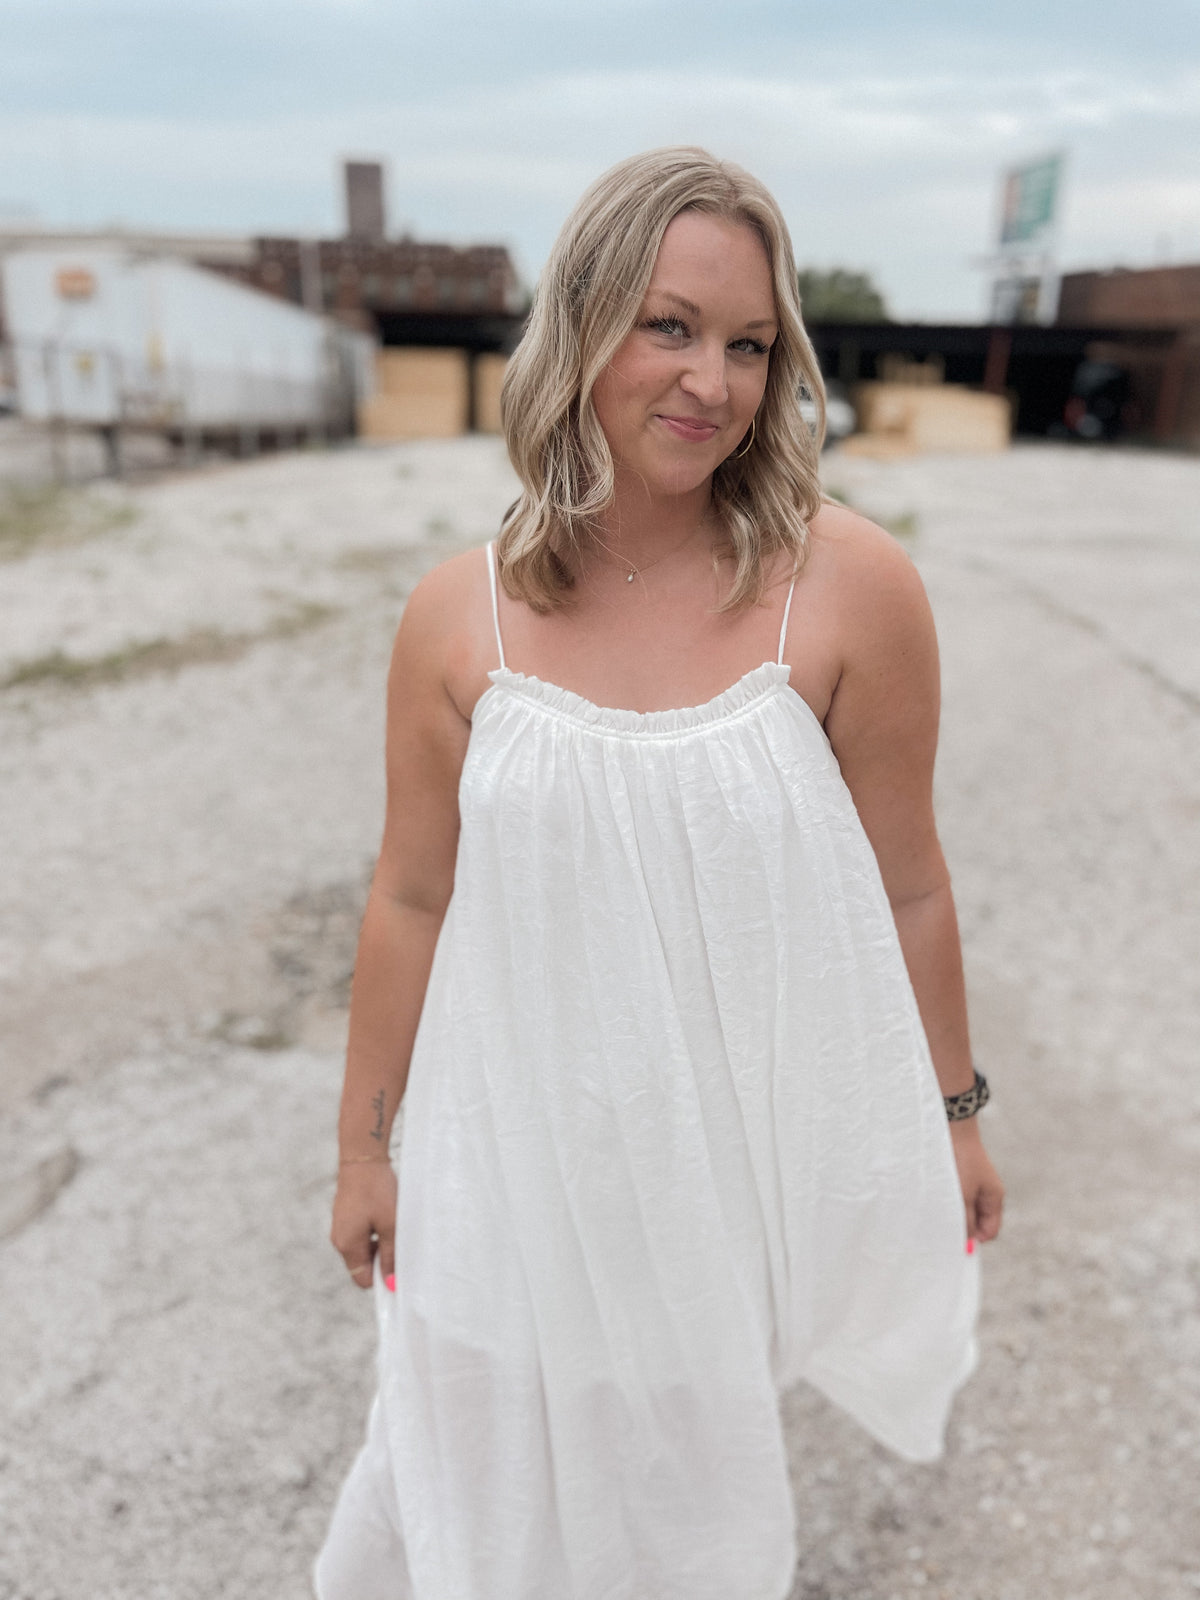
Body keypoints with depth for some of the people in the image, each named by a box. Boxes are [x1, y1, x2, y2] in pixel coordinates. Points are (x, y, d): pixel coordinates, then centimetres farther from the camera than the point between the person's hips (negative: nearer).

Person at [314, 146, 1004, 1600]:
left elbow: (904, 885, -4)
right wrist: (364, 1149, 8)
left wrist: (952, 1113, 6)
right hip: (527, 1153, 2)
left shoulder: (848, 586, -14)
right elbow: (411, 900, 0)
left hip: (752, 1143, -1)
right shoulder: (458, 617, -8)